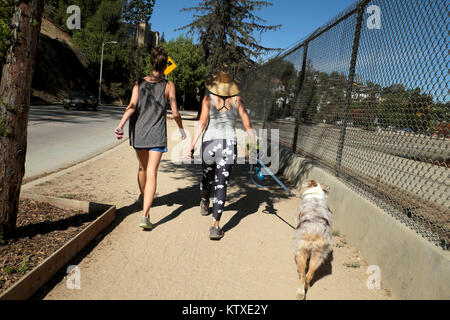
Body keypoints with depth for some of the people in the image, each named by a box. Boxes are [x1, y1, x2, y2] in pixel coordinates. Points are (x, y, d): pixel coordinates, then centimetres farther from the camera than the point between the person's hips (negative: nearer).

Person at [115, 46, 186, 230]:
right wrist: (181, 130, 14)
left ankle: (144, 200, 44)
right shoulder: (168, 85, -2)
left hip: (138, 132, 3)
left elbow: (132, 106, -12)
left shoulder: (139, 83, 3)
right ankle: (145, 215, -16)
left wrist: (120, 125, -19)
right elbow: (175, 113, -1)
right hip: (157, 134, -3)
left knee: (142, 168, 22)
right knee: (151, 173, -6)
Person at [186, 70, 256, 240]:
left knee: (207, 177, 25)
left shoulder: (208, 98, -1)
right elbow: (248, 125, 2)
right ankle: (215, 226, -8)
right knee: (221, 185, -1)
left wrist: (192, 146, -9)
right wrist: (256, 147, 8)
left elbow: (202, 123, -9)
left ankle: (204, 205, 52)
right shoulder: (237, 100, 3)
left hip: (209, 143, 1)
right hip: (229, 144, 0)